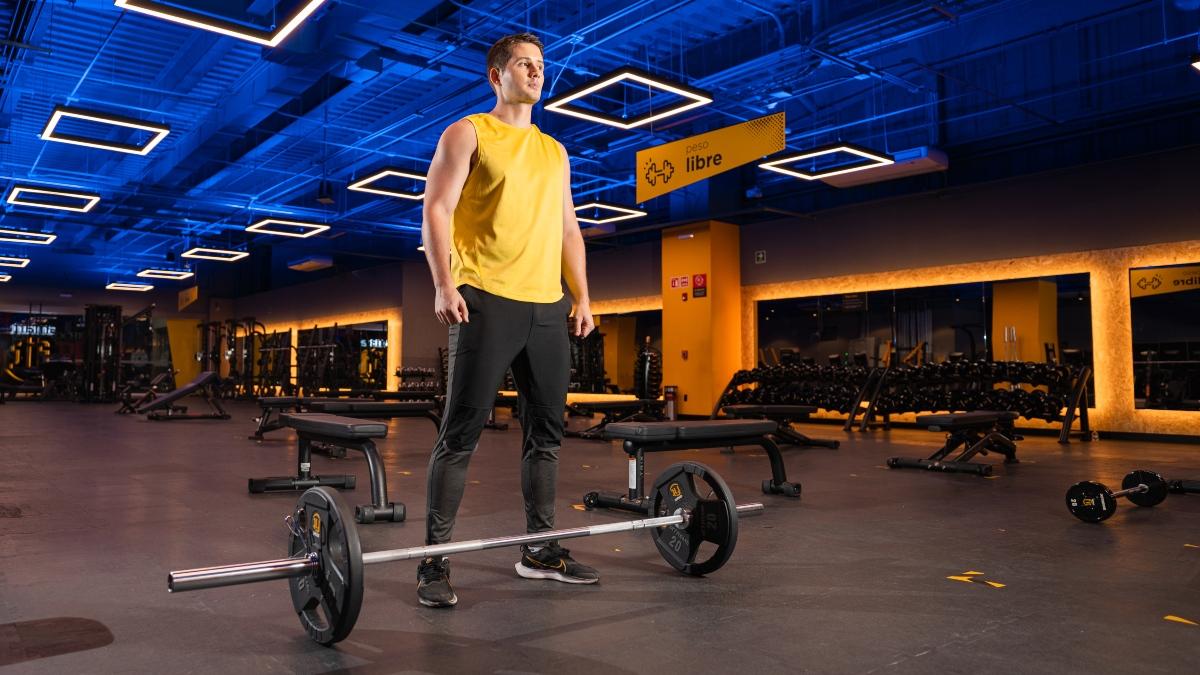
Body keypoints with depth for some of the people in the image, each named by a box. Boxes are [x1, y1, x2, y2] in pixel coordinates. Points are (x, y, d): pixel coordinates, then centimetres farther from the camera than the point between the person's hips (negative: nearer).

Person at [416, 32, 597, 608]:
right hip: (487, 302, -6)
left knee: (546, 431, 8)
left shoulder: (554, 152, 22)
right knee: (461, 433, -6)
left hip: (547, 306, 6)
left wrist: (582, 296, 12)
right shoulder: (467, 134, 4)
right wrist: (445, 285, -17)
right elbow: (436, 212, -5)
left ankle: (539, 548, 20)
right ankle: (435, 559, 2)